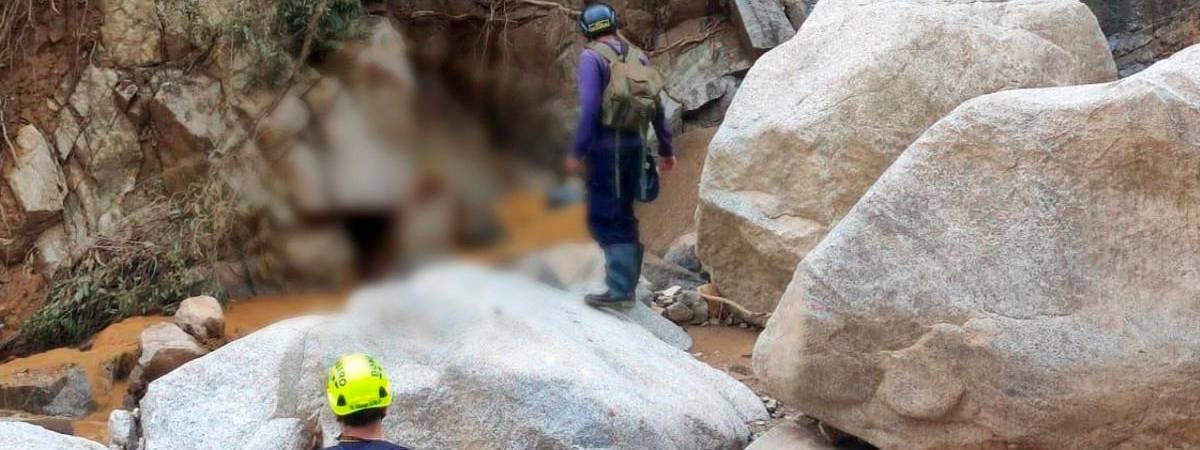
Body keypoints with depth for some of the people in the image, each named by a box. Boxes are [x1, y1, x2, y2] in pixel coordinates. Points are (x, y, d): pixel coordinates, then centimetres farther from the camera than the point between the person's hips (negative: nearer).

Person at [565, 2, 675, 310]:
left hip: (605, 147, -6)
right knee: (622, 214, 17)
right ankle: (626, 278, 22)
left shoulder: (592, 57, -7)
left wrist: (577, 152, -13)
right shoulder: (638, 57, 11)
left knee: (604, 218, -4)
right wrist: (666, 149, 19)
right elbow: (657, 107, 12)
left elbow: (590, 108, -17)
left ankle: (620, 290, -11)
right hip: (633, 145, 6)